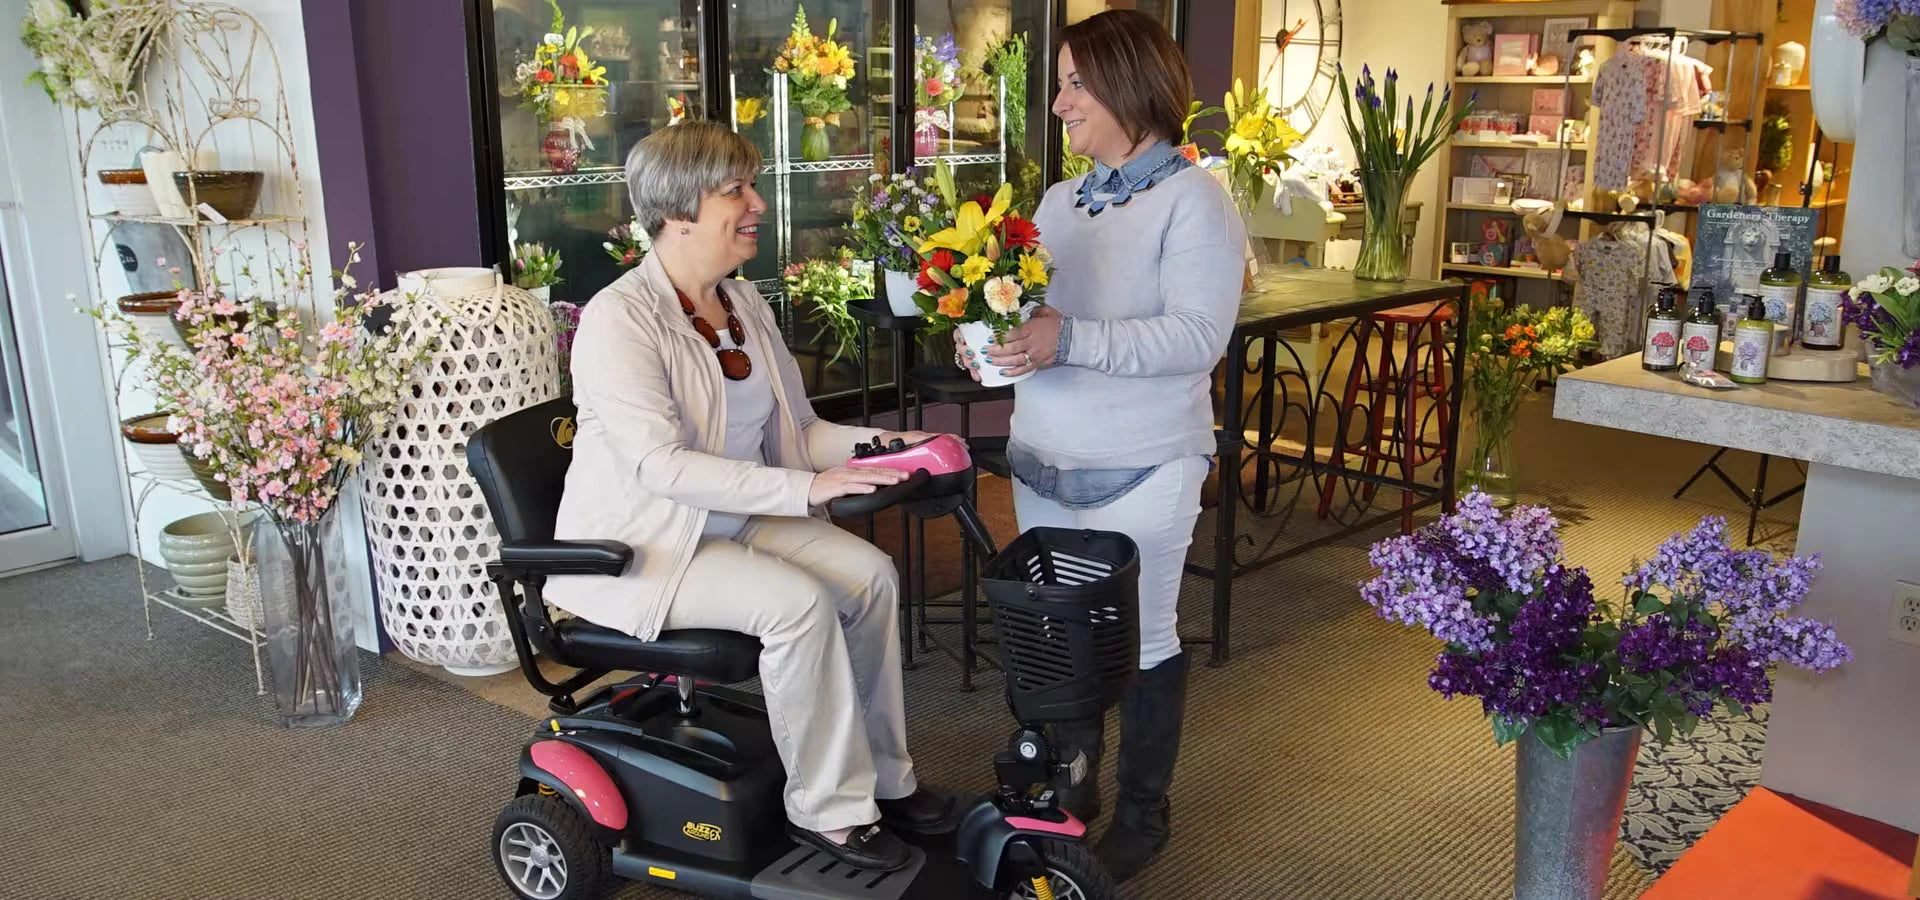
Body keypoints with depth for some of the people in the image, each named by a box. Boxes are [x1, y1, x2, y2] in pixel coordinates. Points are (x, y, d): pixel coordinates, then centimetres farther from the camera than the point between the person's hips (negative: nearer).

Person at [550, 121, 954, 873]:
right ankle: (830, 810, -11)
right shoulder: (618, 318, -20)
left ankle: (883, 776, 2)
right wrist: (807, 488, -33)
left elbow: (793, 429, 10)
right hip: (640, 544, -7)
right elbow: (661, 466, -29)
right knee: (797, 603, -28)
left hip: (737, 520, 8)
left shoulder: (745, 302, 5)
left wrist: (873, 443, -10)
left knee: (870, 574, -12)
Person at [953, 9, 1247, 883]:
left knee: (1140, 641, 7)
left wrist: (1069, 338, -30)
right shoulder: (1058, 200, 11)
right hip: (1041, 459, 6)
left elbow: (1197, 338, -21)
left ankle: (1144, 811, 26)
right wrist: (989, 337, -5)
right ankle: (1070, 787, 34)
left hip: (1140, 471, -6)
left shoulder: (1192, 200, -11)